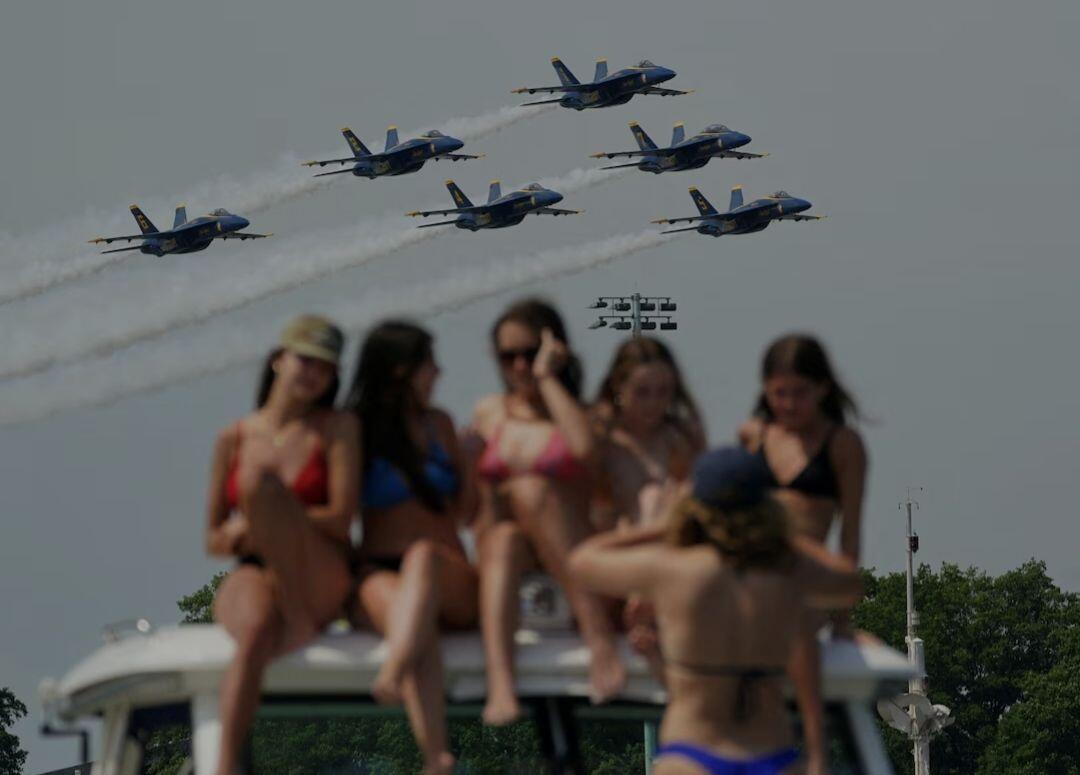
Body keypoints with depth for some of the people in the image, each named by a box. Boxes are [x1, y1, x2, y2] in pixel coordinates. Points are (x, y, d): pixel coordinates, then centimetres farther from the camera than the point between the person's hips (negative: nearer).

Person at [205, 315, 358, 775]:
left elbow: (340, 518, -4)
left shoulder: (336, 429, 7)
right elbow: (213, 540, 16)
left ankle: (300, 622, -29)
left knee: (259, 474, -28)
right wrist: (268, 524, -6)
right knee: (256, 630, -40)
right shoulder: (233, 439, 13)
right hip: (253, 574, 1)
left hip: (319, 579, -1)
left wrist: (251, 523, -8)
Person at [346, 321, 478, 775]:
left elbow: (468, 504, 23)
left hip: (452, 582, 2)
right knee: (405, 607, -38)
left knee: (424, 554, -35)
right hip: (379, 574, -2)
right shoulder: (356, 431, 10)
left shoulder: (438, 425, 22)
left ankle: (393, 673, -63)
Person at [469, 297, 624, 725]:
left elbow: (584, 446, -17)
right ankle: (500, 685, -56)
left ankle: (599, 636, -39)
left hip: (570, 559, -2)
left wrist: (546, 377, -7)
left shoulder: (579, 412, 8)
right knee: (505, 540, -34)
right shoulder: (488, 413, 20)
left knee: (531, 487, -30)